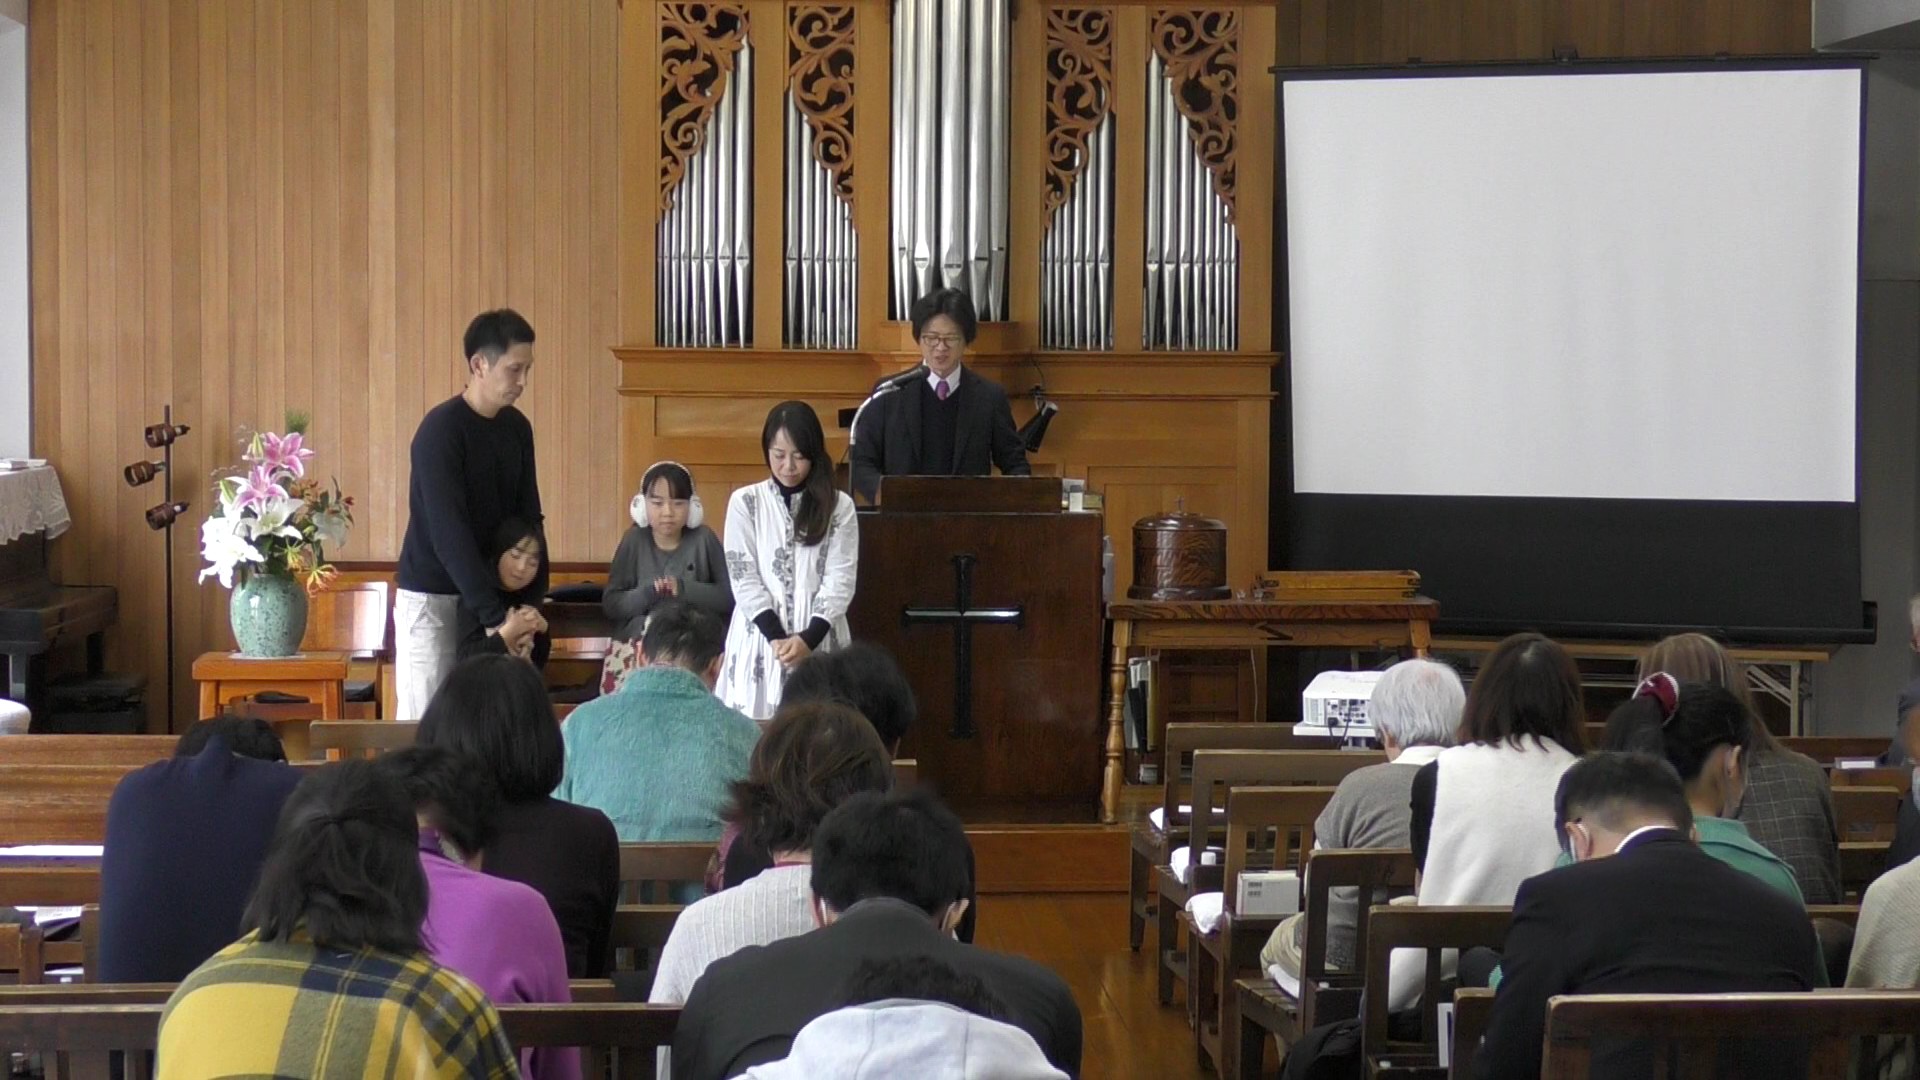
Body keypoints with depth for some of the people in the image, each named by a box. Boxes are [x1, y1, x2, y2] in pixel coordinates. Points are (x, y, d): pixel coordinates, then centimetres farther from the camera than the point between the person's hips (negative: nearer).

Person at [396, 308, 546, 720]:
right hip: (431, 596, -6)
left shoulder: (517, 428, 4)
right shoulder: (440, 430, -17)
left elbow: (529, 518, 8)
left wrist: (534, 599, -3)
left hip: (485, 591, 6)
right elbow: (449, 531, -23)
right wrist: (494, 615, -26)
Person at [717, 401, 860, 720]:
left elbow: (840, 580, -1)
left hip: (820, 640, 0)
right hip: (759, 639, 0)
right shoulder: (745, 503, 4)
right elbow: (743, 577, -1)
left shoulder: (839, 507, 5)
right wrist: (776, 637, -12)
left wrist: (810, 638, -14)